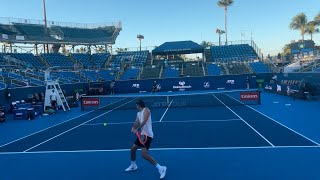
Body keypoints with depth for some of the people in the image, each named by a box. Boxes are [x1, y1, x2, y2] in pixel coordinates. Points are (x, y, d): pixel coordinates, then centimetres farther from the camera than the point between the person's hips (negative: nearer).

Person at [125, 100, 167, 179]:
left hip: (147, 135, -9)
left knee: (144, 154, -19)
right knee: (133, 149, 19)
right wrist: (133, 128, -14)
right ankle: (133, 166, 43)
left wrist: (137, 129, -24)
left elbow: (144, 121, -22)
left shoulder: (146, 110, -10)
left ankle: (160, 168, -12)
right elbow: (136, 122, 6)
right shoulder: (138, 113, 17)